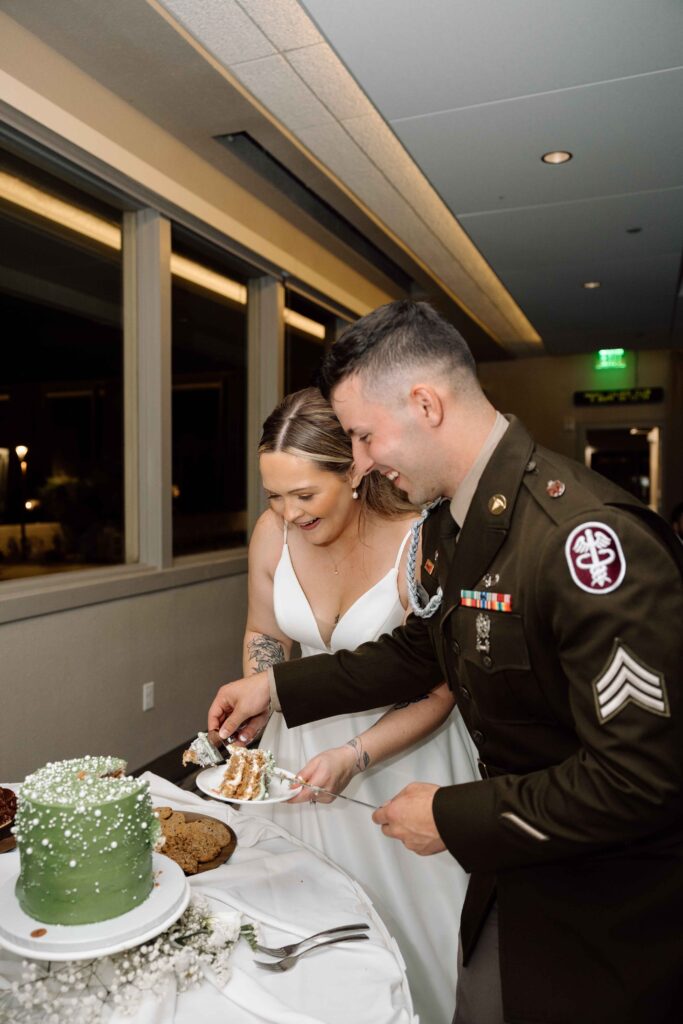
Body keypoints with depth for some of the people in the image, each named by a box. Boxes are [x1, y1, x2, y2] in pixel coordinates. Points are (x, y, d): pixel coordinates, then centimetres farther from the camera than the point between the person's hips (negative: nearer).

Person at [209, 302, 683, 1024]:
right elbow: (417, 652, 11)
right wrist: (275, 686, 9)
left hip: (610, 907, -7)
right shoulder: (448, 522, -3)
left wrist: (454, 818, -21)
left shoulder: (587, 536, -32)